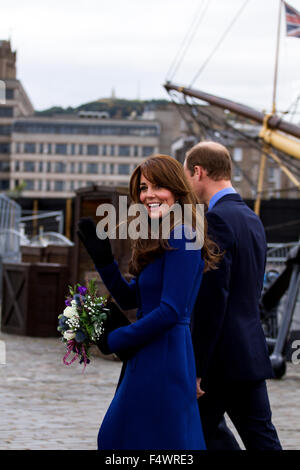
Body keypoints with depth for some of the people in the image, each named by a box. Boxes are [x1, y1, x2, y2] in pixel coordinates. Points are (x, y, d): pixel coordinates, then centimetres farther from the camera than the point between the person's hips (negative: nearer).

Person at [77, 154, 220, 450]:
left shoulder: (180, 239, -16)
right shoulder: (158, 241, 15)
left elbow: (170, 311, -22)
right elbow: (128, 298, 16)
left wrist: (113, 341, -11)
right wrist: (102, 256, 4)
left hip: (164, 360, -10)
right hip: (147, 359, 10)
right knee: (114, 438, 17)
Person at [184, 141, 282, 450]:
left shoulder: (217, 220, -14)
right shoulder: (252, 219, 15)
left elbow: (212, 300, -20)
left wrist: (196, 369, -18)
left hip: (222, 358, -8)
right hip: (251, 353, 8)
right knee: (262, 439, 6)